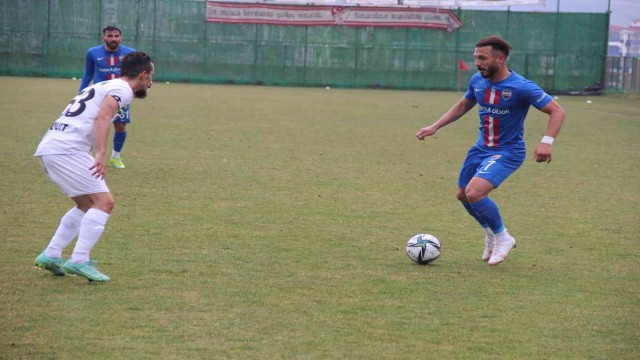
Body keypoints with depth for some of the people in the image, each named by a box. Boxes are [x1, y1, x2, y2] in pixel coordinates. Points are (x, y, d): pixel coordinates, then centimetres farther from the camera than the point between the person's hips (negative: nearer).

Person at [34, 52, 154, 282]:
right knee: (104, 202, -10)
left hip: (48, 147, 10)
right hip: (66, 149, -10)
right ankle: (79, 261, -17)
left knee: (87, 205, 19)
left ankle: (51, 256, 17)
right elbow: (102, 117, -20)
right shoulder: (122, 89, -3)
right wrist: (101, 153, -31)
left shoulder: (104, 86, 26)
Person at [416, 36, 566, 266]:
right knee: (463, 195, 16)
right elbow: (463, 106, 17)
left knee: (474, 193, -25)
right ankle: (492, 236, 42)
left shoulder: (522, 87, -23)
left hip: (507, 152, -7)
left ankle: (502, 238, 0)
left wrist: (546, 142, -35)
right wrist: (435, 127, 10)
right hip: (481, 148, 7)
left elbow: (557, 111, -21)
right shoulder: (478, 81, -3)